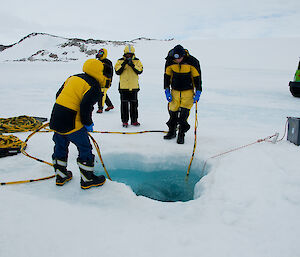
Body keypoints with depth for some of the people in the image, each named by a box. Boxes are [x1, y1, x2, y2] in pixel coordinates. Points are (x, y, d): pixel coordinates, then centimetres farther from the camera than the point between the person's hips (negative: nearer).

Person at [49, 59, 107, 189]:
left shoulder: (73, 77, 14)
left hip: (56, 118, 8)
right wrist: (88, 123, -5)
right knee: (85, 149, 7)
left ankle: (60, 176, 36)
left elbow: (59, 95, 17)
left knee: (60, 147, 21)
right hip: (71, 123, -8)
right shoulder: (94, 87, -10)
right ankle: (87, 180, 17)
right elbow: (85, 107, -19)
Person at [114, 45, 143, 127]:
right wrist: (123, 64, -15)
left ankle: (134, 120, 17)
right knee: (124, 104, 1)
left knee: (134, 104, 7)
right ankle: (124, 121, 9)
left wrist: (132, 65, -18)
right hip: (123, 86, -1)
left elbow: (140, 71, -7)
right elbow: (117, 72, -5)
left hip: (134, 86, 1)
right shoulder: (120, 61, 5)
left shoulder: (137, 61, 6)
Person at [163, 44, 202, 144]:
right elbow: (167, 75, 5)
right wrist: (167, 90, 2)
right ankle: (172, 132, 26)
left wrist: (198, 92, -9)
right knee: (172, 112, 7)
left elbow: (197, 77, -7)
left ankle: (181, 134, 6)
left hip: (188, 92, -3)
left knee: (183, 114, -8)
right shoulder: (170, 61, -8)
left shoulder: (192, 62, -15)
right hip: (175, 91, 3)